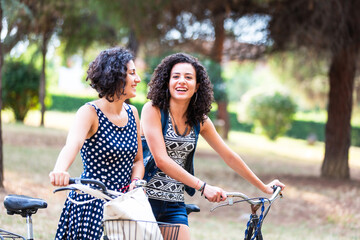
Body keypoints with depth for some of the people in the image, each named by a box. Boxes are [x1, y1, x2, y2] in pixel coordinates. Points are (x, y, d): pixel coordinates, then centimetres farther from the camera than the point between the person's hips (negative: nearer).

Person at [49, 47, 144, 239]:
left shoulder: (132, 113, 9)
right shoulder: (90, 112, -11)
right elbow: (73, 144, -31)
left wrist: (135, 182, -7)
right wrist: (60, 170, -52)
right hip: (91, 205, -5)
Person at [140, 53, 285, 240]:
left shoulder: (200, 121, 7)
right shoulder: (153, 110, -8)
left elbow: (229, 157, 17)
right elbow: (161, 160, -18)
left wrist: (263, 187, 22)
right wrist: (203, 187, -23)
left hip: (175, 205, 5)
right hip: (146, 199, -4)